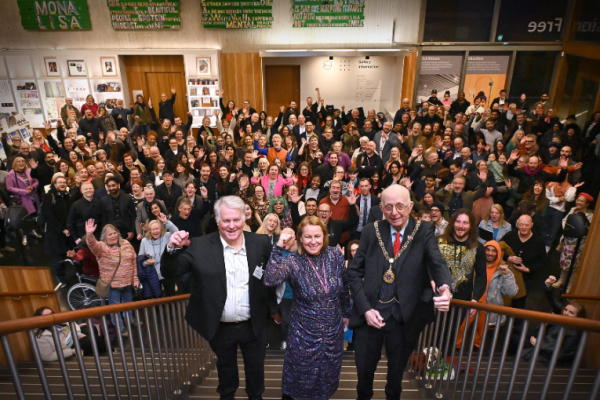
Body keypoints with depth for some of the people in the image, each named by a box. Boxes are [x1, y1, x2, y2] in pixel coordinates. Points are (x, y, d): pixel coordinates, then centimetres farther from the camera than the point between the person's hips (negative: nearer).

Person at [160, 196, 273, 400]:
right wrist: (173, 249, -33)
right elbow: (169, 271, -16)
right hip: (221, 327, 0)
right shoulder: (200, 246, -14)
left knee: (255, 367, 23)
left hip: (254, 326, 1)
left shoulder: (261, 243, -11)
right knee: (225, 368, 26)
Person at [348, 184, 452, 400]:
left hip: (405, 316, 0)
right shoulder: (371, 231, -2)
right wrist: (365, 309, -11)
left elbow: (437, 263, -19)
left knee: (397, 371, 20)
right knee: (364, 369, 16)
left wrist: (445, 287, -41)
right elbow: (354, 272, -1)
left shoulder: (424, 231, -4)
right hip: (371, 313, 1)